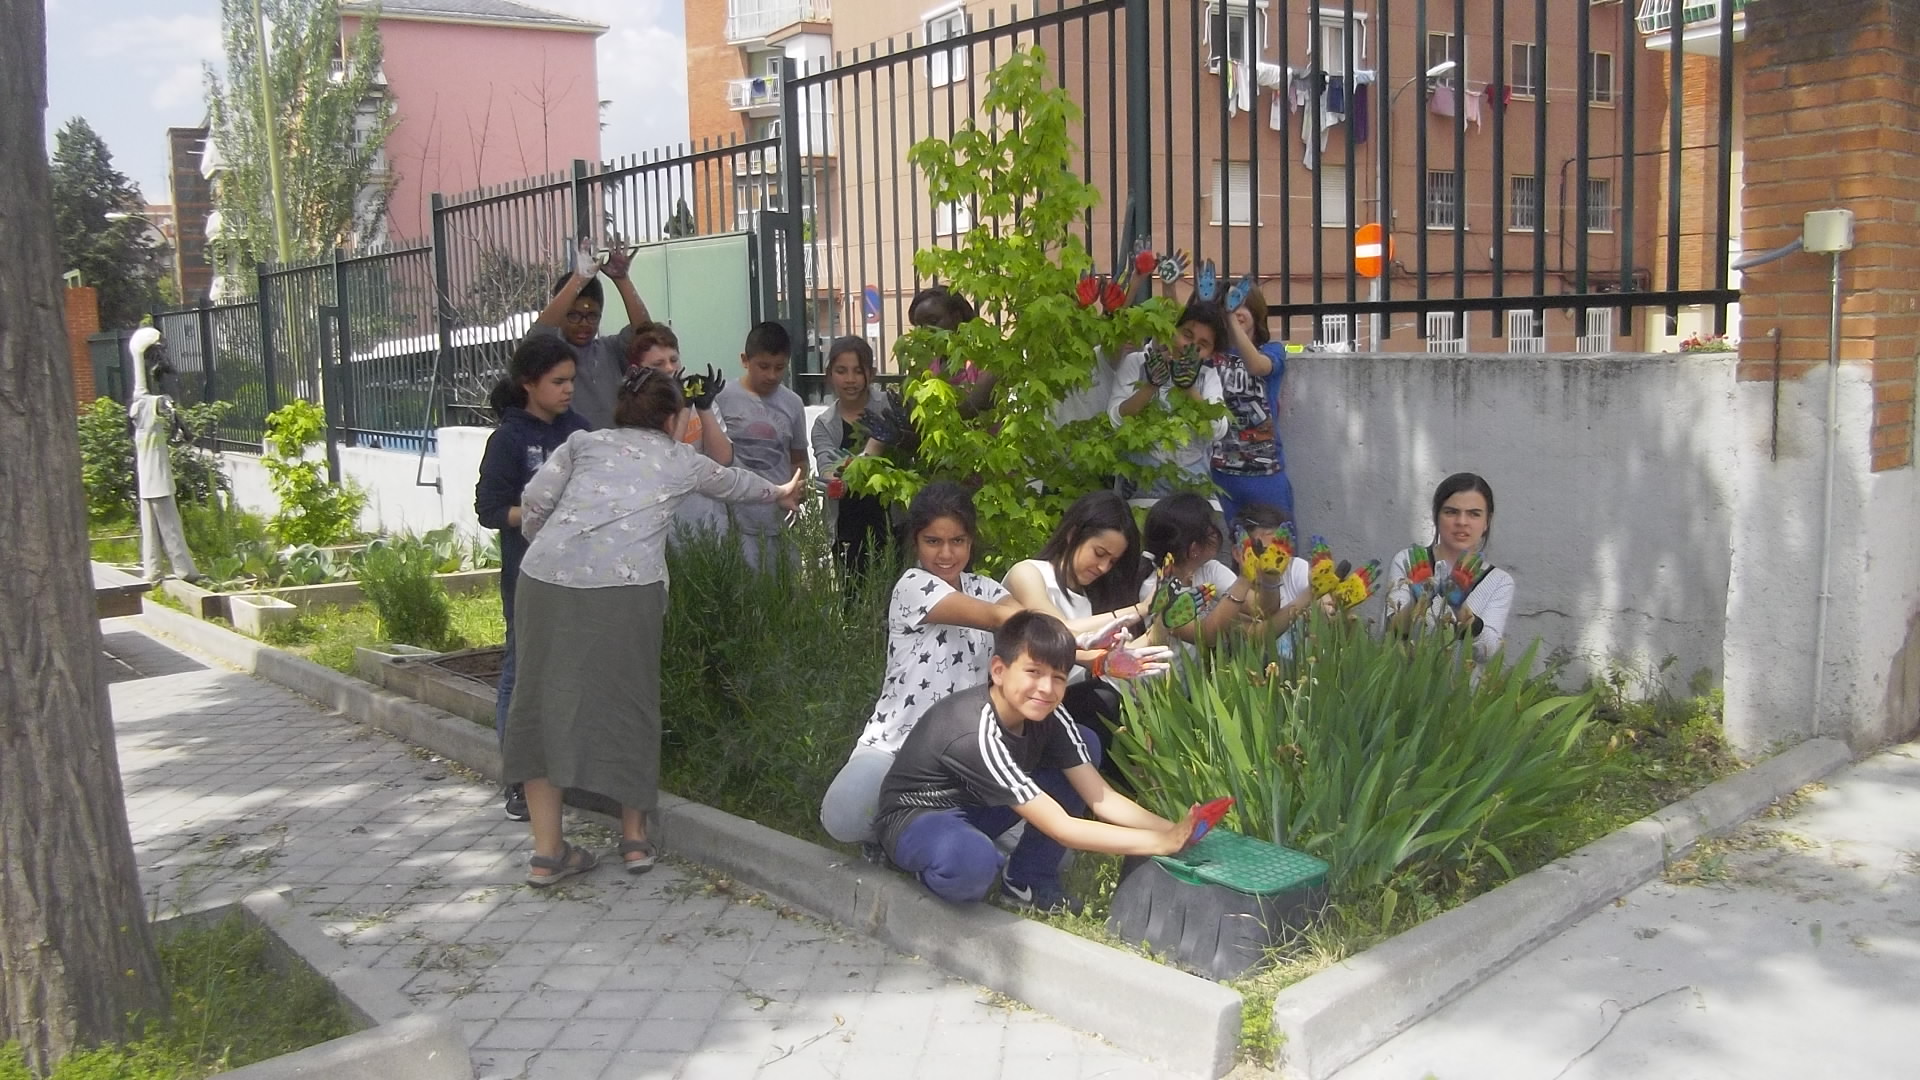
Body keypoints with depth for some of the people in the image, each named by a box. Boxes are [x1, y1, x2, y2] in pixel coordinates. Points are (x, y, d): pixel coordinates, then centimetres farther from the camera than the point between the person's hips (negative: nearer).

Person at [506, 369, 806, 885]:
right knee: (628, 702, 15)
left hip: (548, 579, 1)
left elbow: (534, 501, 9)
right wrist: (779, 492, 62)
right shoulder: (679, 459, 23)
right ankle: (635, 837, 25)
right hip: (627, 587, -1)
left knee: (544, 701, 10)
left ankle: (547, 851, 12)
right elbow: (731, 481, 42)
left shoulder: (584, 442, 22)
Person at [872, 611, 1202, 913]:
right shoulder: (975, 733, -34)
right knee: (969, 860, -44)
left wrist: (1171, 829, -25)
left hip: (975, 808, 8)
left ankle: (1028, 880, 0)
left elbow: (1102, 799, -10)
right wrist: (1159, 842, -31)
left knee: (1086, 743, -1)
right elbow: (1061, 828, -33)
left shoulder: (1048, 716, -11)